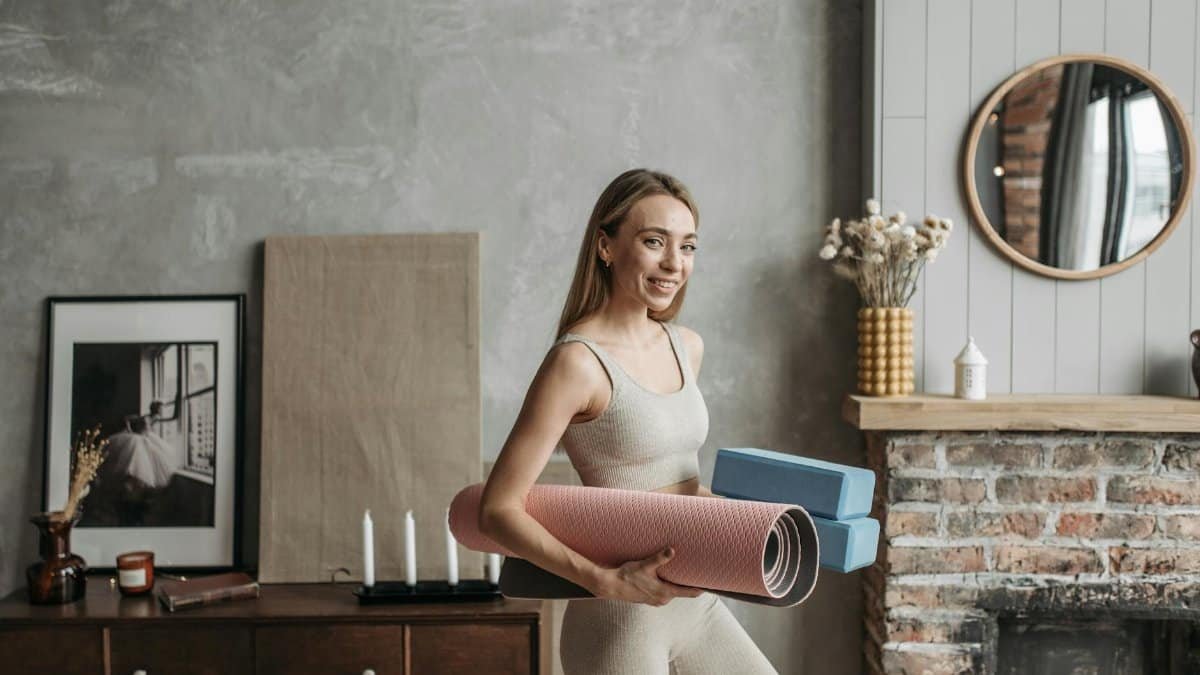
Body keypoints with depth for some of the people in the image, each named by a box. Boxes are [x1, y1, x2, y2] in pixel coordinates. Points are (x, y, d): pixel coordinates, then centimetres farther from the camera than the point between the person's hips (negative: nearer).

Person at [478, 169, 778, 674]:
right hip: (618, 623, -7)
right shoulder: (578, 361, -18)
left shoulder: (687, 347, 4)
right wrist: (609, 583, -25)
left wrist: (705, 498, 3)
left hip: (698, 608, 7)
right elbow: (498, 511, -18)